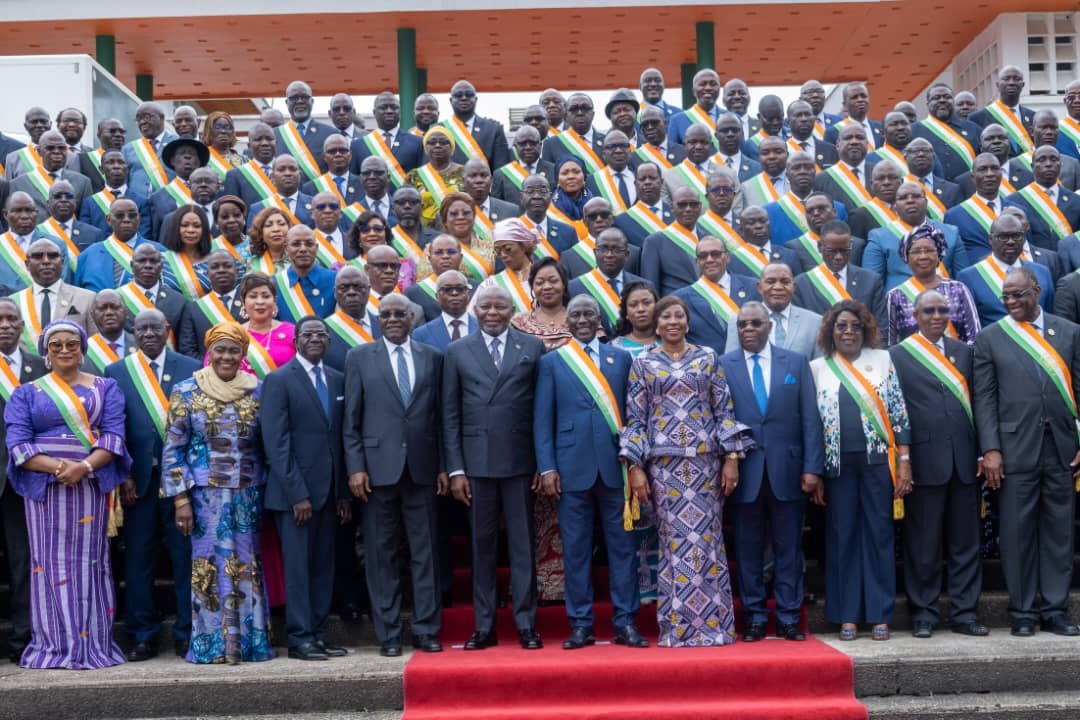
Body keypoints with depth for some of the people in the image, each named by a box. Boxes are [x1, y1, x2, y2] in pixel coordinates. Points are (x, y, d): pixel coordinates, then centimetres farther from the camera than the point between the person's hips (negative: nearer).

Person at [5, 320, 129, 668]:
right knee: (51, 562, 1)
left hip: (91, 486, 0)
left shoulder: (104, 388, 10)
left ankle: (92, 641, 6)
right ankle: (53, 643, 6)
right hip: (45, 488, 0)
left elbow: (114, 434, 0)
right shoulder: (27, 393, 10)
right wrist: (57, 467, -17)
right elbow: (17, 443, -1)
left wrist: (84, 466, -17)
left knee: (89, 562, 2)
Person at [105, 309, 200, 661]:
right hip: (138, 479, 1)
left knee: (186, 555, 4)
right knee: (138, 558, 6)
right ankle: (143, 636, 17)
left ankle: (187, 633, 14)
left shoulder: (191, 368, 5)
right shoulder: (116, 372, 7)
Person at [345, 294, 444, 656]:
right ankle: (388, 634, 12)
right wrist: (356, 467, -5)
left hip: (422, 468, 1)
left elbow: (440, 415, 9)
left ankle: (426, 630, 13)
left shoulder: (432, 357, 10)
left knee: (425, 552, 4)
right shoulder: (359, 358, 6)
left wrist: (444, 466, 4)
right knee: (382, 555, 4)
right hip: (379, 467, -1)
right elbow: (352, 419, 3)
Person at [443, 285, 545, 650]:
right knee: (482, 544, 7)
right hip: (476, 462, 1)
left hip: (519, 460, -1)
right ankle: (484, 627, 15)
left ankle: (526, 624, 12)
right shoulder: (457, 352, 7)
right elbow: (450, 415, 5)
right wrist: (455, 469, -1)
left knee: (523, 543, 4)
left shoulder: (533, 347, 5)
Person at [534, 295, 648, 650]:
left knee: (622, 545, 4)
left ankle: (625, 623, 12)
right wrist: (546, 467, -5)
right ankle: (580, 624, 12)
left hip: (615, 465, 1)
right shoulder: (551, 362, 8)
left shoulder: (620, 358, 11)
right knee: (575, 548, 4)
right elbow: (542, 418, 3)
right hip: (572, 467, -1)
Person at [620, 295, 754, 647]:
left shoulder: (707, 358, 9)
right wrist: (635, 468, -3)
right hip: (664, 462, 0)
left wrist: (732, 457, -2)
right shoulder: (643, 363, 8)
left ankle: (712, 623, 8)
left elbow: (724, 410, 7)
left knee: (707, 537, 0)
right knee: (674, 541, 1)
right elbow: (635, 419, 5)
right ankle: (677, 626, 9)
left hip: (705, 459, 1)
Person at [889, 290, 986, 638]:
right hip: (924, 462, -4)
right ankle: (923, 614, 13)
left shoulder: (964, 352, 14)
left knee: (965, 543, 8)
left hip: (964, 461, 4)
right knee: (923, 545, 3)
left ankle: (964, 613, 16)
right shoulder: (898, 355, 1)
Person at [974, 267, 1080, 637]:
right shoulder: (990, 338, 5)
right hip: (1015, 450, -1)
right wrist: (990, 450, -7)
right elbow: (984, 398, 1)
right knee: (1017, 533, 3)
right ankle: (1022, 613, 13)